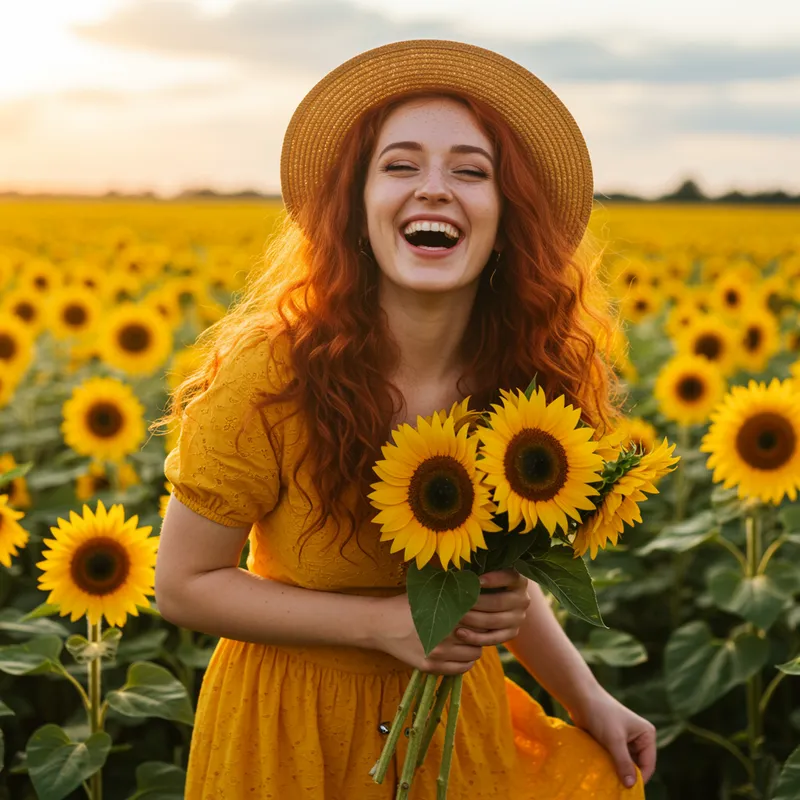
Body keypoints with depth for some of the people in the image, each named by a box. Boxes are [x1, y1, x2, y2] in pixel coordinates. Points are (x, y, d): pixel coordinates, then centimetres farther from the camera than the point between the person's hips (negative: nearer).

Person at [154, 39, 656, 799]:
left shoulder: (525, 376, -11)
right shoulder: (272, 374, -24)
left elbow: (501, 574, 5)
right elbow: (183, 585, -15)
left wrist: (587, 698, -4)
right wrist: (385, 623, -23)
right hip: (293, 733, -3)